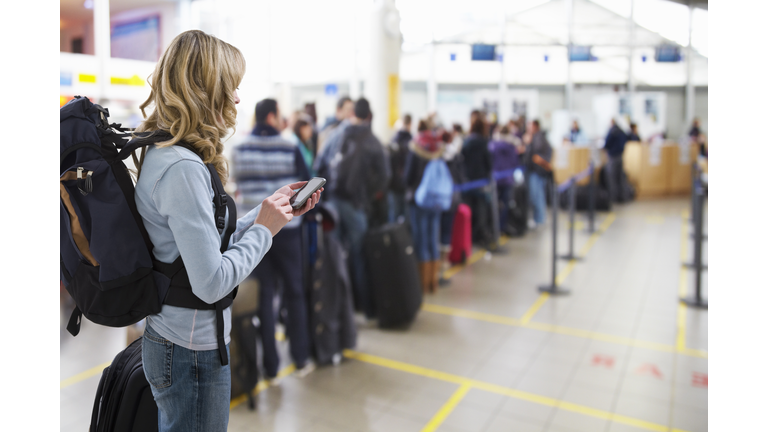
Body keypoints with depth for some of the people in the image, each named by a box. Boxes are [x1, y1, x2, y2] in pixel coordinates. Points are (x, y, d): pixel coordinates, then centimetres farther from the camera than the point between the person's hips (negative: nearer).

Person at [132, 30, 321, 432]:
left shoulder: (159, 153, 5)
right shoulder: (183, 168, -26)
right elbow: (212, 284, -28)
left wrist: (271, 210, 8)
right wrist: (265, 228, -15)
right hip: (194, 353, -9)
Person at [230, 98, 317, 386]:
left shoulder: (238, 151, -1)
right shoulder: (290, 149, -9)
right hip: (286, 230, -2)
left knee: (263, 297, 8)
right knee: (294, 293, 13)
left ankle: (270, 368, 14)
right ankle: (301, 359, 23)